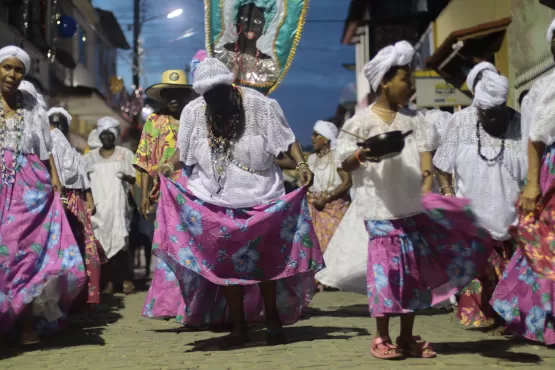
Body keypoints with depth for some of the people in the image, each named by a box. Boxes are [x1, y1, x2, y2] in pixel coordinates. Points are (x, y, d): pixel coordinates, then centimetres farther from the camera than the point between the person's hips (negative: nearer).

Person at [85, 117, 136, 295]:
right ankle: (110, 281, 5)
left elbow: (136, 179, 4)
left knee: (120, 243, -10)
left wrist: (126, 177, -18)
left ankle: (126, 279, 1)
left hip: (118, 205, -2)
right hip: (98, 207, 2)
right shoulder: (90, 157, 11)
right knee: (103, 244, -1)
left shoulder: (125, 154, 6)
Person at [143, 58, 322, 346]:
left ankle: (272, 319, 25)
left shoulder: (261, 106, -11)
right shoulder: (193, 112, -4)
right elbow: (184, 149, 8)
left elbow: (287, 140, -5)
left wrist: (301, 164, -21)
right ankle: (239, 326, 19)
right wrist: (171, 164, -12)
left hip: (260, 198, -2)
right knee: (226, 265, 6)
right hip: (215, 203, 2)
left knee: (265, 261, 8)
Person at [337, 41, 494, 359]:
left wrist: (427, 183, -13)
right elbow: (346, 164, 0)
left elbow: (425, 154, 3)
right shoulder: (361, 121, -1)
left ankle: (408, 337, 19)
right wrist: (360, 156, -21)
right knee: (386, 268, -4)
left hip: (414, 206, 4)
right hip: (381, 208, -4)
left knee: (414, 269, 7)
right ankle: (383, 338, 10)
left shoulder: (414, 118, 9)